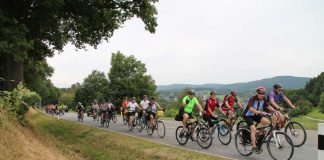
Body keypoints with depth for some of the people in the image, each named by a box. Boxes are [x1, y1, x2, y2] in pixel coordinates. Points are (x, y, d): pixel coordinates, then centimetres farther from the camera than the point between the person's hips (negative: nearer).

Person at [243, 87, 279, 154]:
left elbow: (268, 106, -4)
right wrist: (260, 112, -52)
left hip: (255, 115, 6)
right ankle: (254, 147, -20)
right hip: (248, 115, -6)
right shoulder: (252, 98, -26)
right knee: (253, 129, -23)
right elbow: (251, 109, -38)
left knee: (267, 122, -16)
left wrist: (275, 111, -21)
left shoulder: (263, 99, -6)